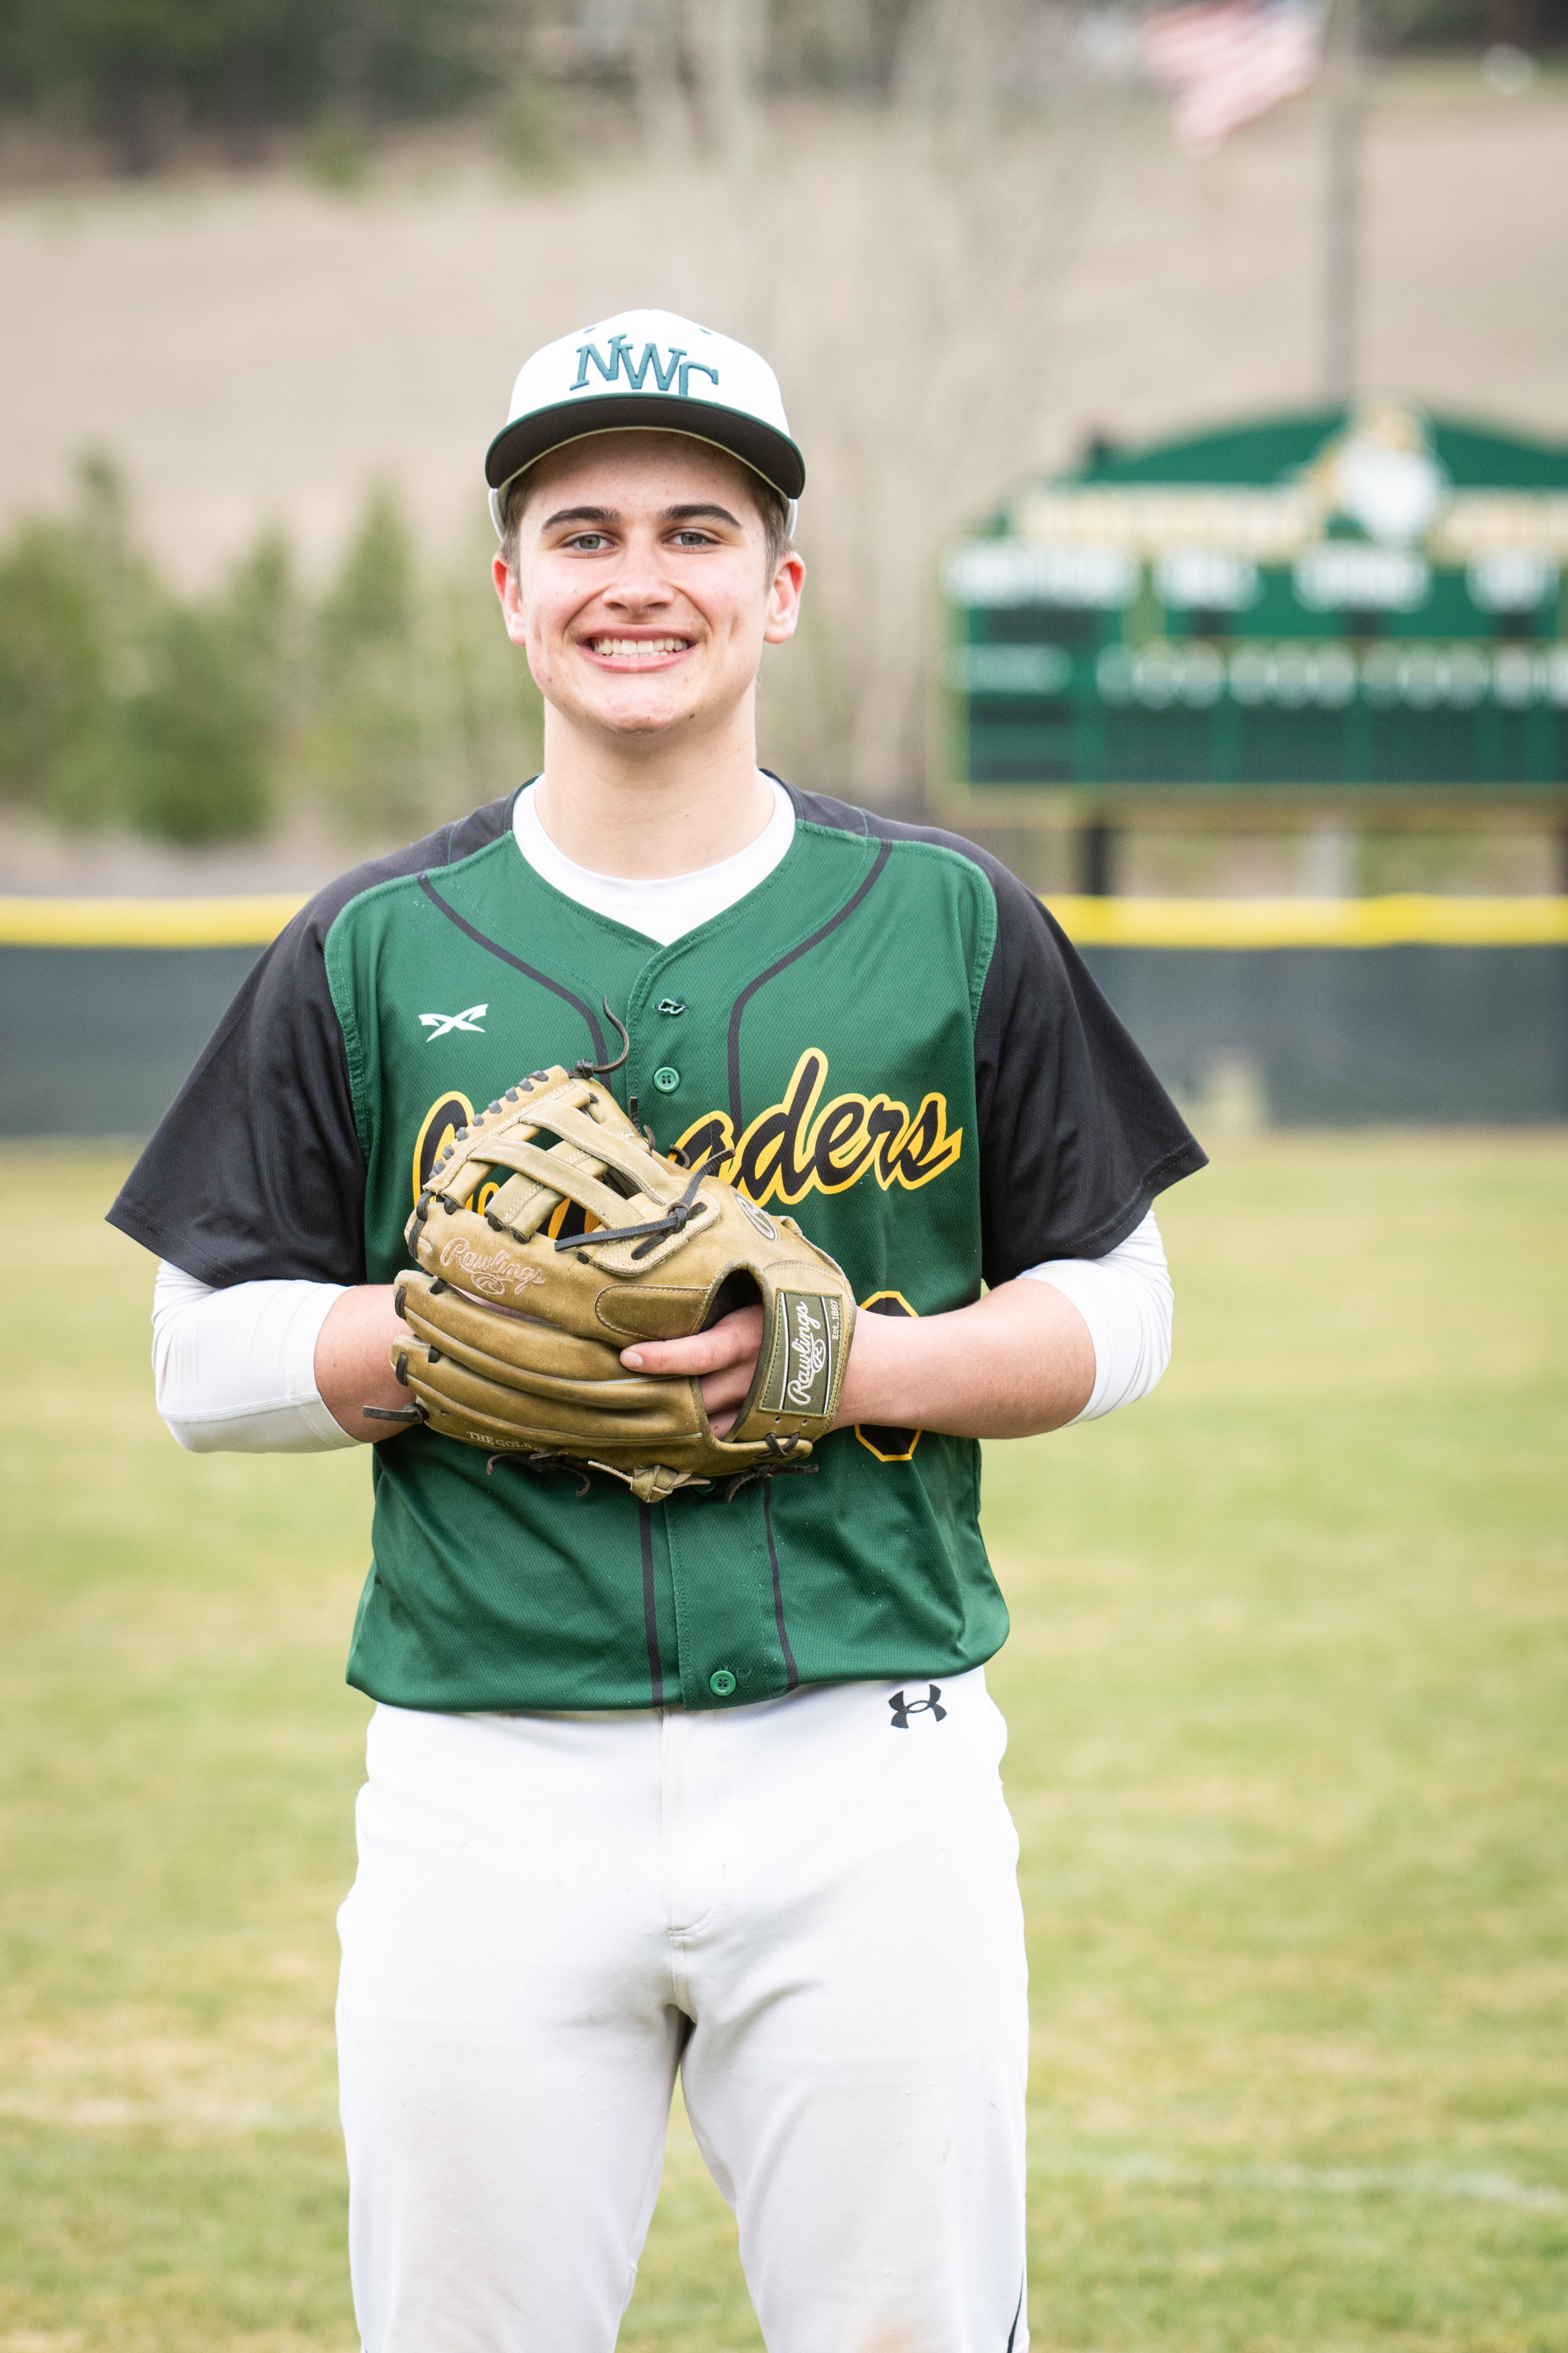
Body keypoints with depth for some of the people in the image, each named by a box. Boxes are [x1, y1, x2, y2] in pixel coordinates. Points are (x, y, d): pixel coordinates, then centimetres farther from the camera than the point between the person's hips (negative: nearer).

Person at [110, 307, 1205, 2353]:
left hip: (873, 1774, 0)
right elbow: (210, 1357, 7)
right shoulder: (377, 955, 7)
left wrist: (832, 1357, -9)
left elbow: (1112, 1317, 9)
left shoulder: (954, 929, 7)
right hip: (493, 1779, 0)